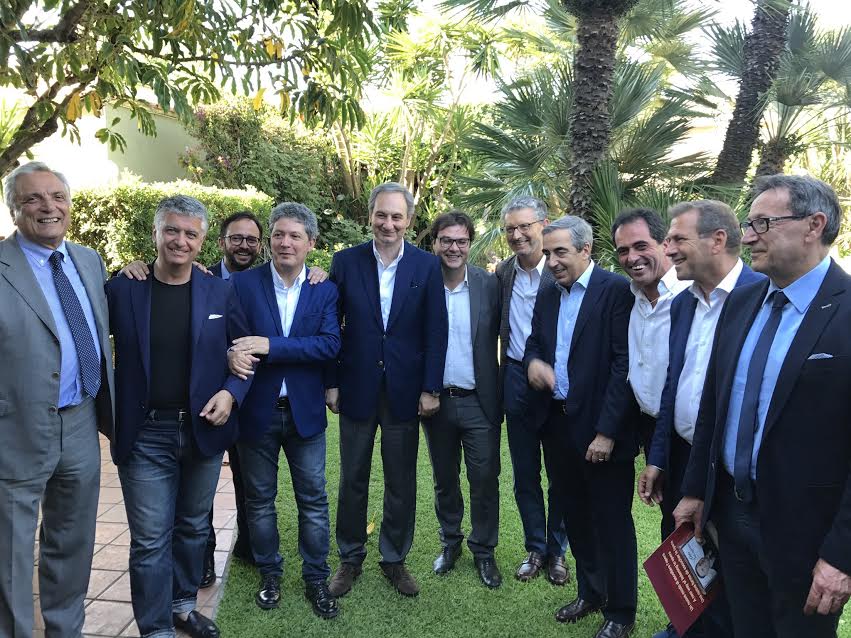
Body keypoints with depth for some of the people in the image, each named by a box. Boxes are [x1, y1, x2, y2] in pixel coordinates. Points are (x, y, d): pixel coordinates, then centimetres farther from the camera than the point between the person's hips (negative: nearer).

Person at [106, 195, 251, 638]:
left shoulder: (220, 293, 0)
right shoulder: (121, 289, -4)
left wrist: (231, 392, -10)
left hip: (203, 430, 2)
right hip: (144, 435, -2)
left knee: (193, 528, 19)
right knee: (150, 540, 3)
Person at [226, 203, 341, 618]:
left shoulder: (325, 290, -2)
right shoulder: (242, 283, -3)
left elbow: (330, 345, -15)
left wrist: (270, 345, -23)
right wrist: (232, 354, -31)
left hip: (305, 411, 0)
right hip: (256, 410, 0)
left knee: (313, 500, 9)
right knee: (259, 499, 14)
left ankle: (316, 579, 26)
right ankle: (269, 575, 33)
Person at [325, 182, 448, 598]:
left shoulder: (427, 265, -3)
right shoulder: (346, 261, -2)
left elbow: (436, 331, -3)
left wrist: (431, 388, -6)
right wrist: (331, 383, -2)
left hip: (405, 391, 0)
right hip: (357, 388, 0)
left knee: (402, 482, 12)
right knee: (353, 480, 13)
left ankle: (394, 559, 31)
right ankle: (350, 558, 32)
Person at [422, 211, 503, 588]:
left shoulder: (489, 285, -5)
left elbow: (498, 338, -5)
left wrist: (500, 396, -11)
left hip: (479, 401, -1)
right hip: (436, 400, 1)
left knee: (485, 479, 7)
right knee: (444, 479, 17)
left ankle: (483, 550, 27)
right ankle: (450, 542, 36)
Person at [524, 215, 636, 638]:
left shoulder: (616, 290, -12)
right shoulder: (547, 295, 10)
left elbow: (624, 363, -16)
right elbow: (534, 340, 20)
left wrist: (607, 431, -19)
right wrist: (532, 360, -5)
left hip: (599, 428, -6)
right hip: (557, 424, 7)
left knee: (612, 522, 8)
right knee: (576, 516, 19)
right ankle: (590, 592, 39)